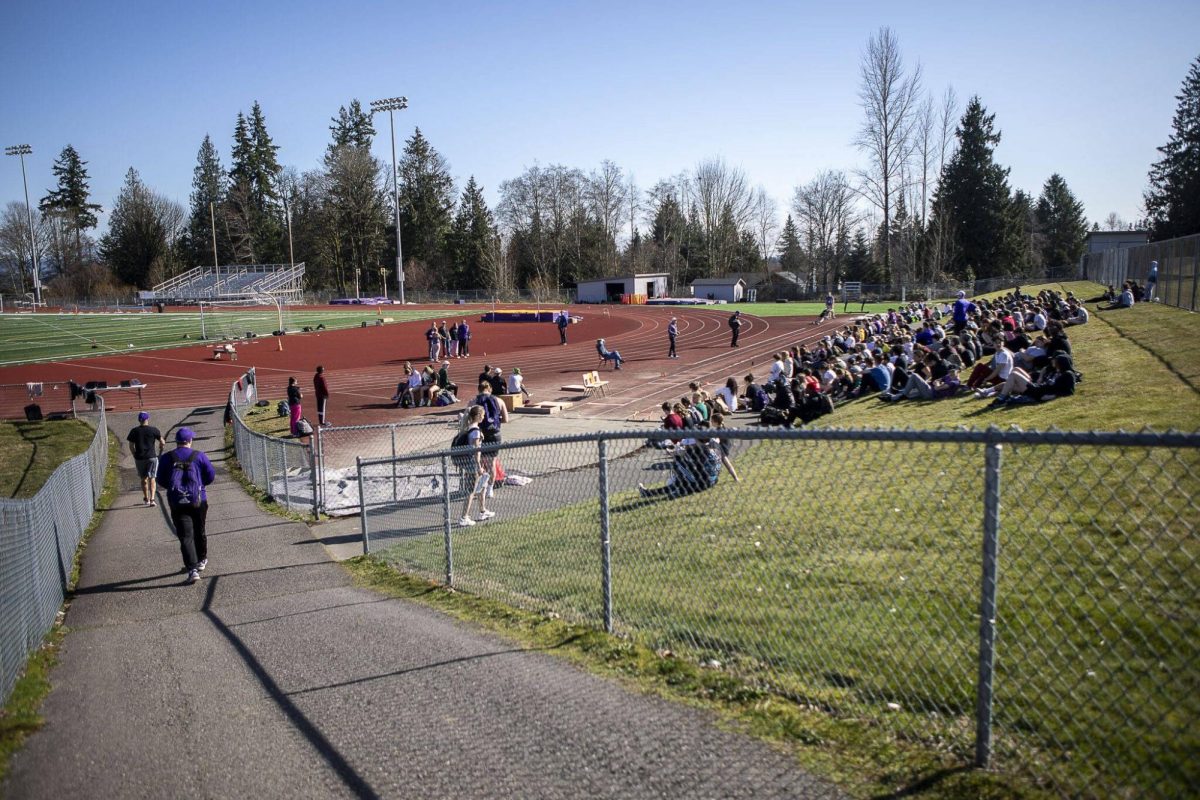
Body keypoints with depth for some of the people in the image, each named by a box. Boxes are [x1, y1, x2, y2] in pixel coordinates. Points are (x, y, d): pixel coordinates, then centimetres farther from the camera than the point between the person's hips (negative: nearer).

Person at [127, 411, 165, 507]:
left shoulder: (134, 431, 0)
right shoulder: (154, 430, -5)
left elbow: (131, 446, 1)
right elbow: (162, 442, -3)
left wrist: (135, 456, 12)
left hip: (139, 458, 2)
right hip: (152, 457, -2)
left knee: (144, 479, 16)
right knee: (152, 478, 1)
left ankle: (146, 499, 27)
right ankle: (152, 499, -12)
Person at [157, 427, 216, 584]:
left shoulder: (166, 458, 1)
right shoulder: (199, 456, -3)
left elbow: (161, 480, 5)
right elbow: (211, 475, -2)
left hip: (177, 503, 0)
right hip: (198, 501, 0)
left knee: (185, 536, -3)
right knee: (199, 532, 20)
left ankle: (192, 569, -14)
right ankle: (201, 560, 36)